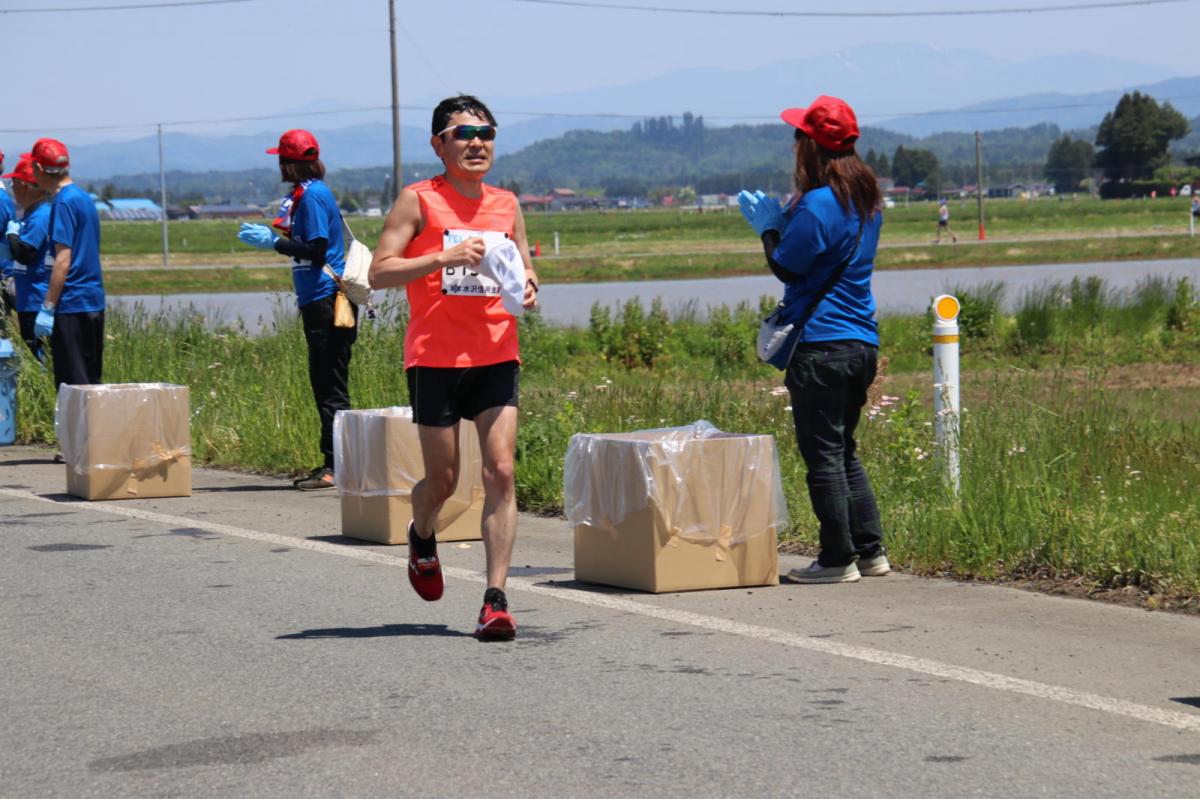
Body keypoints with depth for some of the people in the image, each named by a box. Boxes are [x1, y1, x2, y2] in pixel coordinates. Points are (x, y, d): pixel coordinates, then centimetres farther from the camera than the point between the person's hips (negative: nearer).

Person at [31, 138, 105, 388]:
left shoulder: (64, 203, -13)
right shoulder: (84, 198, 14)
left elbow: (63, 260, -19)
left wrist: (48, 308, -18)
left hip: (71, 305, -9)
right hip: (94, 302, 9)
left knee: (72, 385, -6)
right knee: (91, 380, 13)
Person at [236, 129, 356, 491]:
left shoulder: (311, 195, -13)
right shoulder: (305, 193, 17)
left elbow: (317, 250, -19)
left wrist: (273, 242, -13)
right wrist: (273, 235, 18)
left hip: (324, 300, -10)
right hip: (319, 301, 10)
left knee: (330, 389, -8)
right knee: (326, 387, 12)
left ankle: (336, 467, -7)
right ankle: (332, 465, 17)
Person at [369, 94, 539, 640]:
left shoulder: (506, 205, 12)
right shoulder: (418, 201, -2)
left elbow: (524, 269, 23)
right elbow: (379, 272, -8)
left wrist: (528, 289, 0)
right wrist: (445, 257, -19)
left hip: (496, 355, 3)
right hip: (435, 357, -3)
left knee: (500, 471, -10)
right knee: (442, 480, 5)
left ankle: (496, 598, -10)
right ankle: (422, 539, 41)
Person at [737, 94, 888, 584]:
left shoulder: (818, 204, -15)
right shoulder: (866, 200, 12)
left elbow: (786, 267, -8)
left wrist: (767, 226, 7)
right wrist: (781, 220, 18)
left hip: (820, 343, -9)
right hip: (861, 341, 9)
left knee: (823, 455, -2)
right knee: (844, 452, 17)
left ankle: (838, 559, 0)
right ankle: (870, 551, 16)